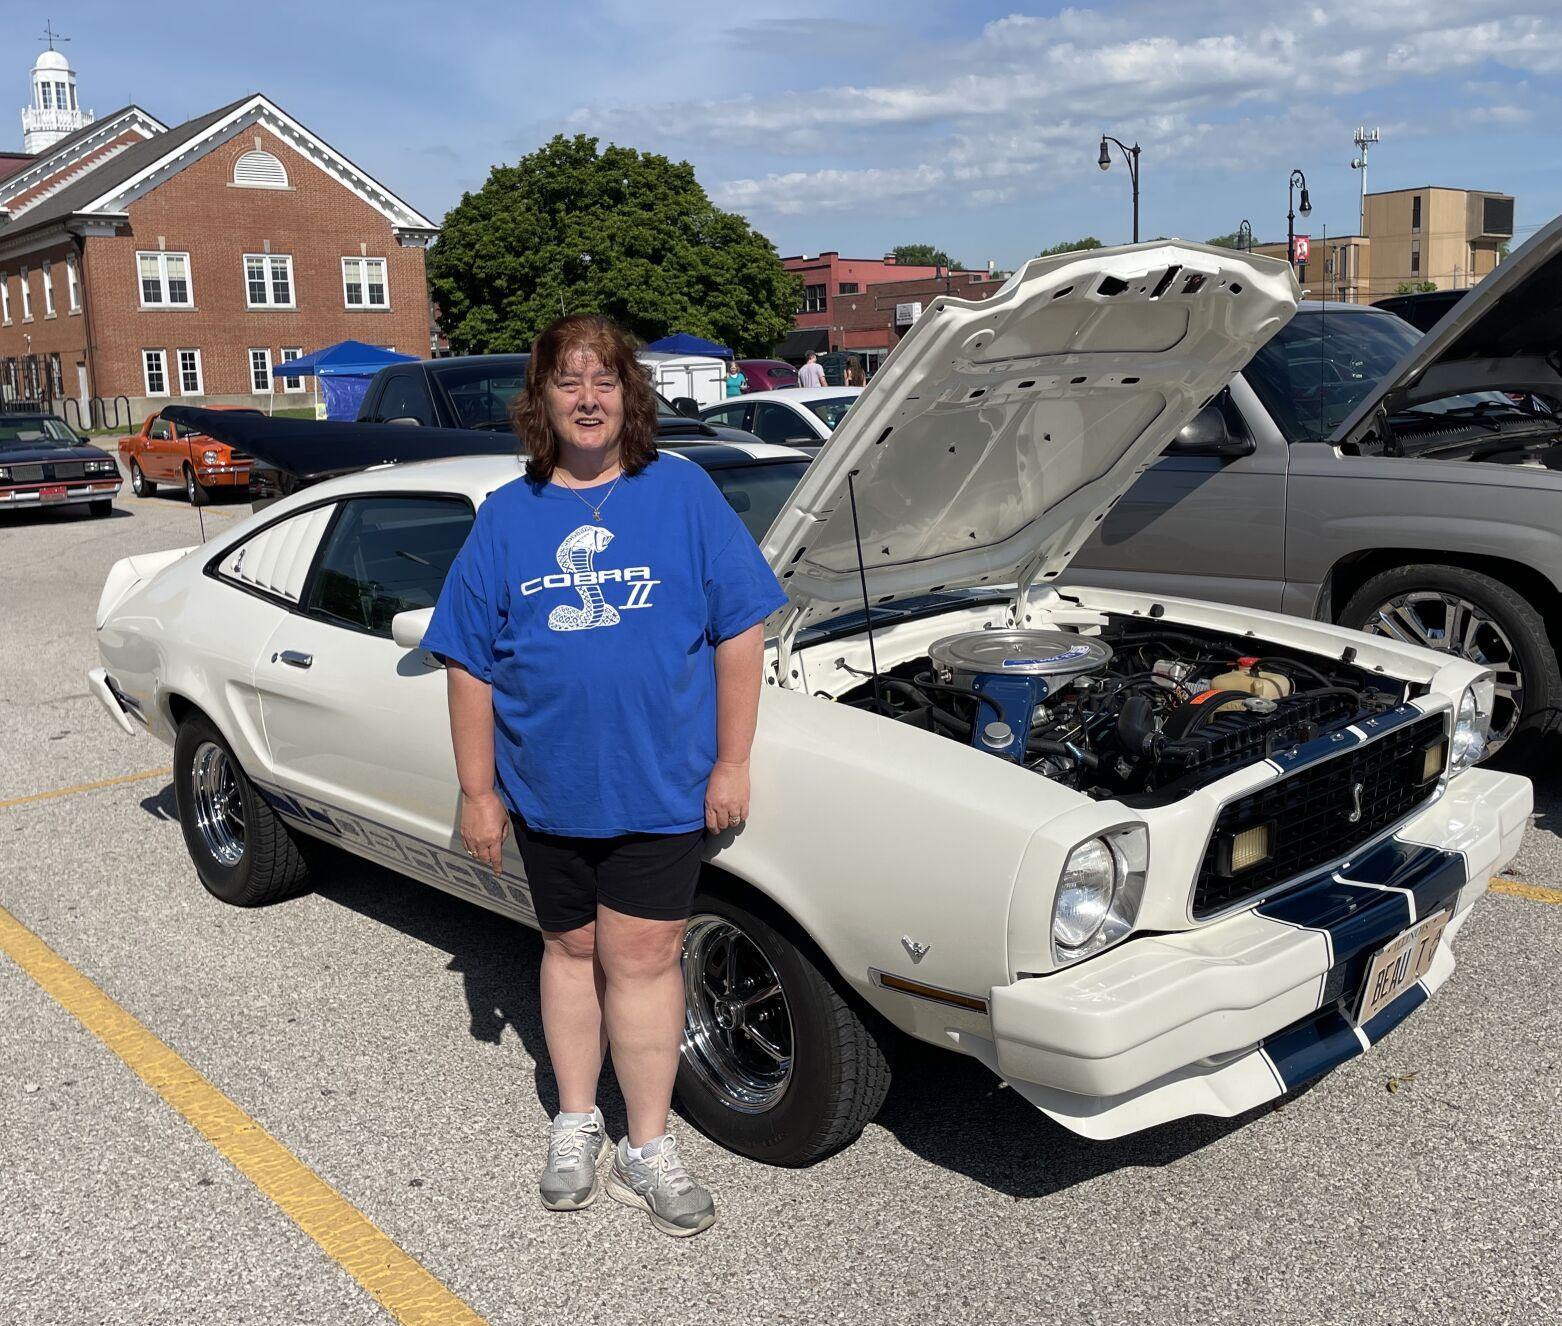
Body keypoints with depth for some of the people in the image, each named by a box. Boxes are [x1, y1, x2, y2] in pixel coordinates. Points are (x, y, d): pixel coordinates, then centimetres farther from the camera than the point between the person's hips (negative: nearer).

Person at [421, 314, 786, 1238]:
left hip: (658, 783, -2)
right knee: (573, 949, 17)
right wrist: (478, 793, 2)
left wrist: (732, 762, -6)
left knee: (641, 959, 2)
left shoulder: (684, 494, -3)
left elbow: (740, 632, -3)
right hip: (547, 789, 3)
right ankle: (576, 1123, 33)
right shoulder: (506, 519, 3)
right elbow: (469, 666, 4)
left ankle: (648, 1148, 19)